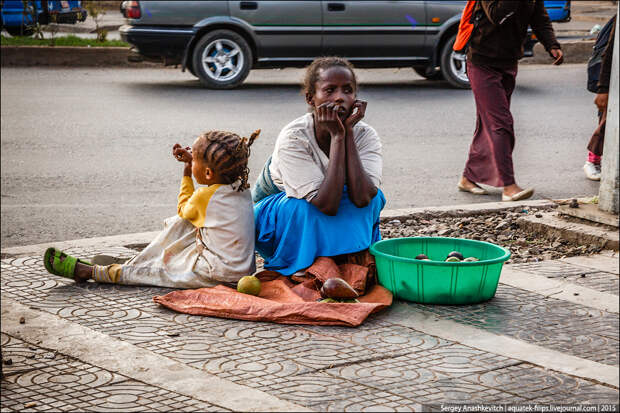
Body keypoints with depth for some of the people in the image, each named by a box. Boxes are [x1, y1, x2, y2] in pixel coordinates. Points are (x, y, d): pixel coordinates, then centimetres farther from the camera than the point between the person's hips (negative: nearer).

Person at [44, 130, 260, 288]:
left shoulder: (204, 197, -21)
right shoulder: (241, 187, 0)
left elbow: (184, 209, 2)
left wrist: (187, 171, 8)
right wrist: (192, 158, 15)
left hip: (216, 273, -8)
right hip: (242, 267, 8)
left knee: (152, 272, 2)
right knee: (177, 224, 16)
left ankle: (88, 271, 11)